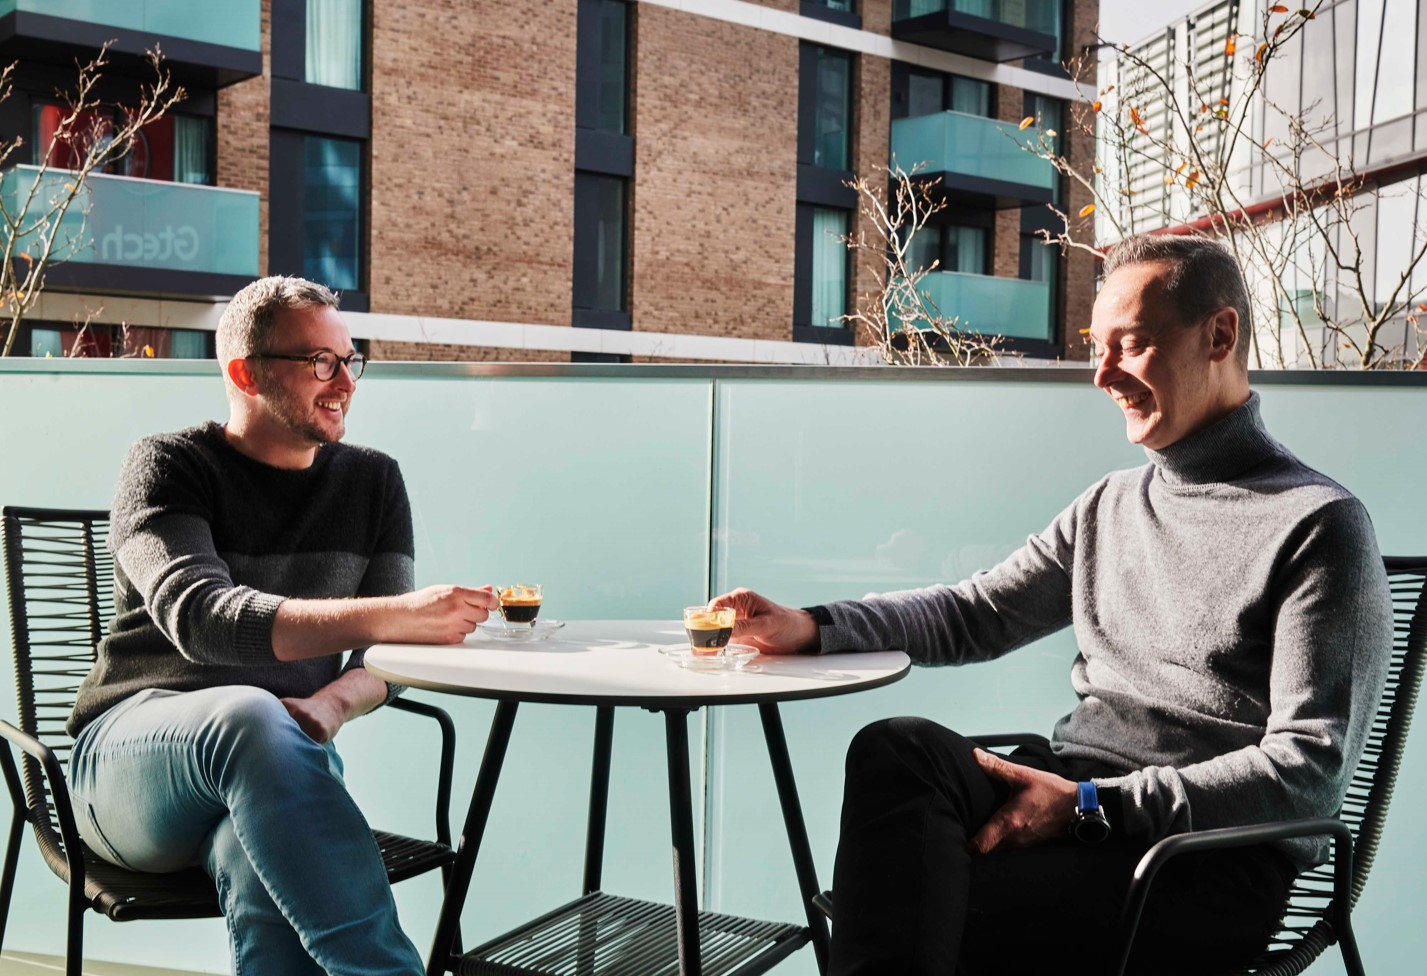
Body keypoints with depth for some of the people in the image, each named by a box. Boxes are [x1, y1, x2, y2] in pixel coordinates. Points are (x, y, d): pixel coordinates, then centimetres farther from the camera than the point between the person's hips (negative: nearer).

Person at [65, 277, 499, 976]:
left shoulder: (373, 482, 13)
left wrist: (331, 705, -21)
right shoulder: (169, 467, -2)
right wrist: (398, 614, -34)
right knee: (251, 715, -38)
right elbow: (199, 616, -23)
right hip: (130, 753, -2)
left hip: (283, 761, 3)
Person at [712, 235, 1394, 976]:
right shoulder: (1111, 506, 18)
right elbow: (975, 614, 19)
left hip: (1211, 865, -6)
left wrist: (1092, 805, -18)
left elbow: (1308, 770, -12)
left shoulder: (1318, 526, -4)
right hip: (1078, 798, 6)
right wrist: (811, 627, 4)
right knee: (900, 747, -26)